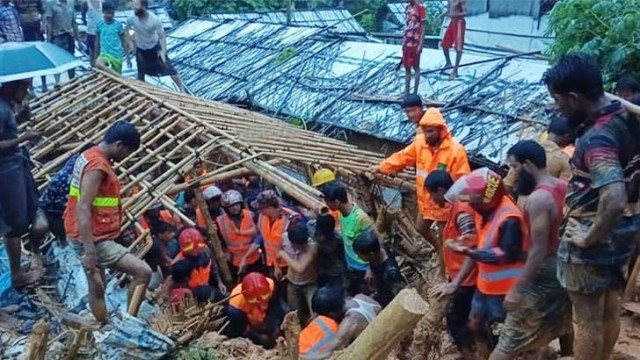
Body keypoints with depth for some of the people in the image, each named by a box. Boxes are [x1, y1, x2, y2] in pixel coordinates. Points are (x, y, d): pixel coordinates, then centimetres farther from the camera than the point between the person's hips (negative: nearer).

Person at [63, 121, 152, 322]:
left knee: (97, 288, 18)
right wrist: (89, 250, -30)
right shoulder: (97, 166, -20)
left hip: (92, 237, 11)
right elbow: (83, 209, -27)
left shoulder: (90, 156, 11)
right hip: (94, 239, -11)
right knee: (143, 271, -13)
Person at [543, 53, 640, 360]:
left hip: (594, 236, -9)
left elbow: (614, 201, -41)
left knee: (587, 319, 8)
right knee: (610, 308, 22)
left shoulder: (597, 139, -28)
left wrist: (590, 238, -25)